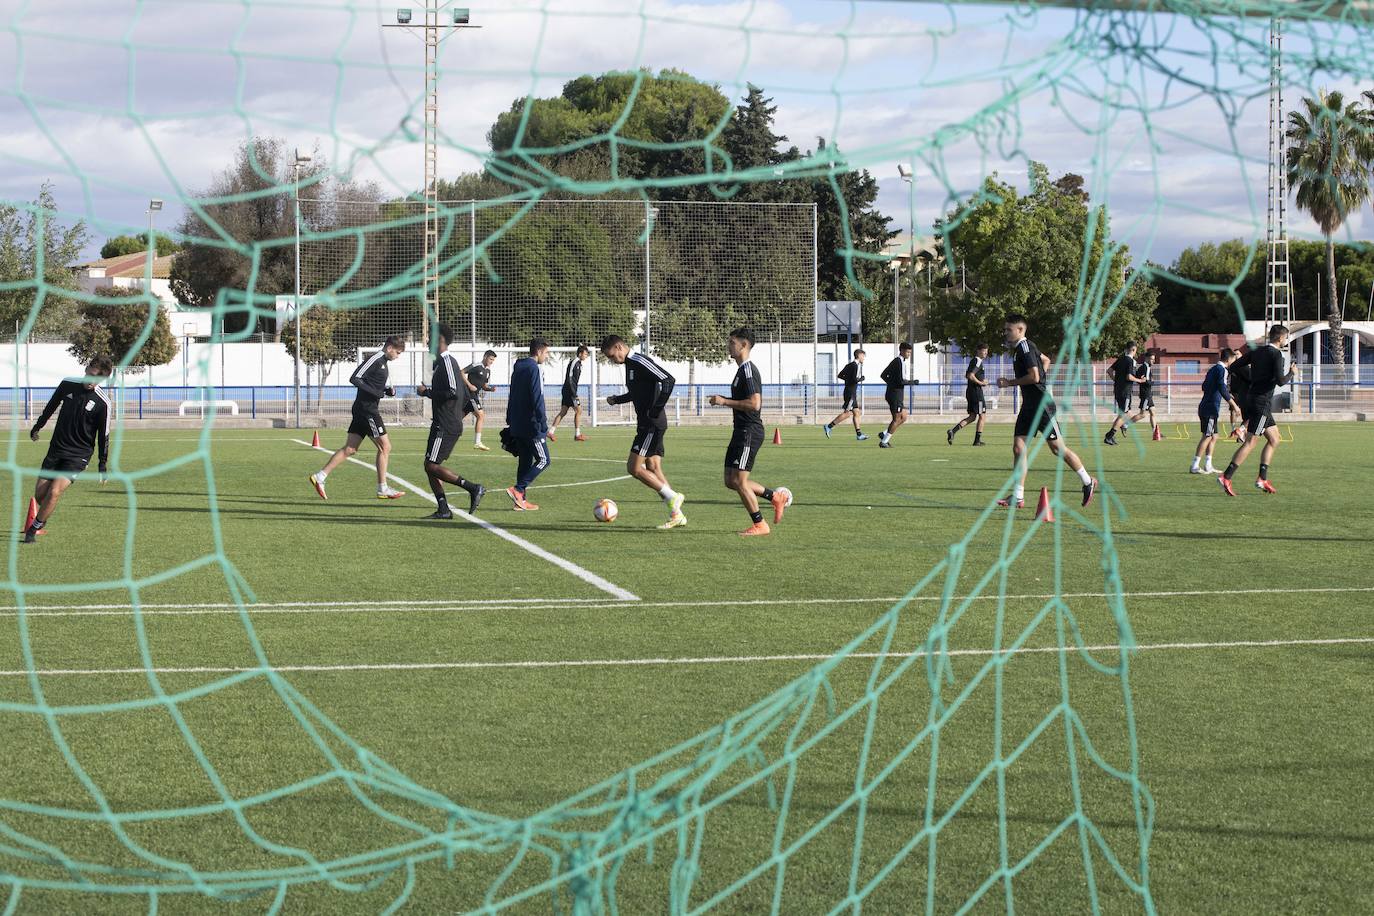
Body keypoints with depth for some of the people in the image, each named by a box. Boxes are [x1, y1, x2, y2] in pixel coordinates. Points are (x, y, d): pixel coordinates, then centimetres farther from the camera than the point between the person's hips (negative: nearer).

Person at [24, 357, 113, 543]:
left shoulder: (102, 403, -13)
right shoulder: (68, 384, -2)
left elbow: (103, 435, -4)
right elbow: (51, 406, 17)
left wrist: (103, 464, -2)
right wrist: (38, 427, 27)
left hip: (78, 455, -4)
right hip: (56, 449, 4)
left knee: (54, 492, -19)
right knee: (39, 494, 1)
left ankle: (33, 530, -2)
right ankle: (42, 518, 34)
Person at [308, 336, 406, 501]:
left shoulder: (381, 361, 17)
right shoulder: (375, 359, -13)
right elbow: (355, 378, -19)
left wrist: (387, 390, 10)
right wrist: (375, 392, -21)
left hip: (367, 410, 10)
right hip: (367, 410, -10)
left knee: (350, 449, 7)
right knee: (385, 447, -4)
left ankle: (319, 476, 5)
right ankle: (382, 489, 1)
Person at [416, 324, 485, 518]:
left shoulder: (446, 361, -13)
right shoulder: (447, 361, 18)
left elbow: (453, 392, -24)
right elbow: (465, 395, 22)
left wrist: (427, 392, -15)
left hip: (445, 427, -10)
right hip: (448, 425, 10)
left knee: (432, 466, -11)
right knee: (430, 467, 8)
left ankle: (473, 488, -11)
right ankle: (443, 509, 6)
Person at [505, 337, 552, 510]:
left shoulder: (518, 368, 16)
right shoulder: (533, 368, -12)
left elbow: (512, 397, 21)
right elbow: (537, 398, -19)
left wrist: (510, 421, 24)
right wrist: (543, 422, -19)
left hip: (517, 425, 9)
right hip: (530, 425, -9)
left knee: (525, 461, 11)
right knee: (543, 460, -4)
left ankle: (520, 500, 8)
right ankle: (518, 489, -12)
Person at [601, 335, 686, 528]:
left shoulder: (639, 361, -14)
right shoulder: (630, 364, 16)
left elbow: (667, 380, -23)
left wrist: (656, 409, -20)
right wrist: (617, 400, 16)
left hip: (652, 424, -10)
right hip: (647, 425, 10)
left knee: (634, 468, -10)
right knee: (653, 469, 7)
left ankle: (672, 497, -5)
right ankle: (676, 515, 7)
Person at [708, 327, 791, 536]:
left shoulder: (748, 370, -15)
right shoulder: (743, 370, 17)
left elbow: (754, 403, -24)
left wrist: (725, 402, -18)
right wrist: (724, 401, 13)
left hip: (749, 432, -10)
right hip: (741, 432, 10)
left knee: (739, 481, -7)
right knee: (730, 481, 10)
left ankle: (759, 525, 3)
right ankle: (776, 497, 19)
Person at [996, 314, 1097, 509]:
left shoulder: (1025, 347, -15)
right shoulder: (1020, 348, 15)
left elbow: (1034, 376, -23)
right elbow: (1045, 360, 31)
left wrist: (1009, 383, -13)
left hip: (1041, 405, -10)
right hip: (1029, 405, 10)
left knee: (1057, 447, -2)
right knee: (1018, 447, 2)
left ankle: (1088, 482, 13)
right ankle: (1018, 497, 1)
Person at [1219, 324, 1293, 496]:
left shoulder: (1256, 352, 11)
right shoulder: (1276, 354, -11)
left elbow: (1234, 366, 10)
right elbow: (1280, 381, -20)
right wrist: (1291, 374, -1)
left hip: (1253, 400, 9)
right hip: (1262, 403, -9)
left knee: (1274, 440, 16)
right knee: (1250, 443, -9)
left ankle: (1262, 479, 13)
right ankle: (1226, 478, -13)